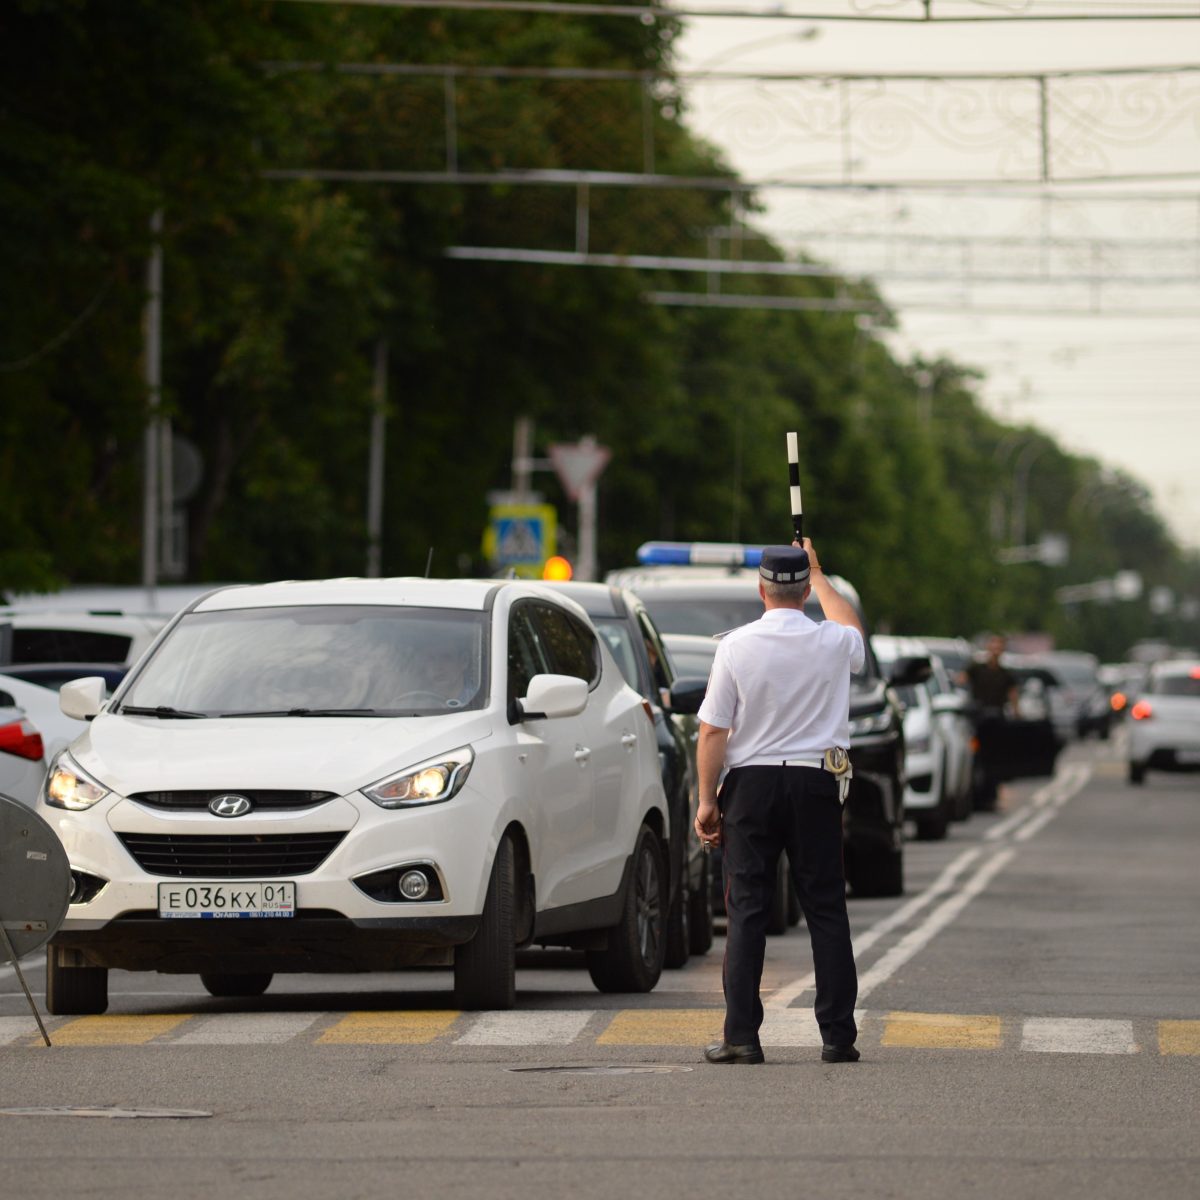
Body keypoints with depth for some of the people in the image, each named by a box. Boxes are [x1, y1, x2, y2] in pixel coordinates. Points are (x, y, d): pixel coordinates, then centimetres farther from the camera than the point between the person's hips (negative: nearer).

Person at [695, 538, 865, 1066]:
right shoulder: (833, 642, 0)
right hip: (815, 784, 1)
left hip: (751, 784, -1)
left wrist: (707, 799, 1)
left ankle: (741, 1035, -3)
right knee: (826, 908, 5)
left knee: (747, 909, 1)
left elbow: (713, 731, -7)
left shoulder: (736, 646, -7)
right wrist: (817, 572, 39)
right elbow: (852, 626, 27)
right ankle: (837, 1035, 4)